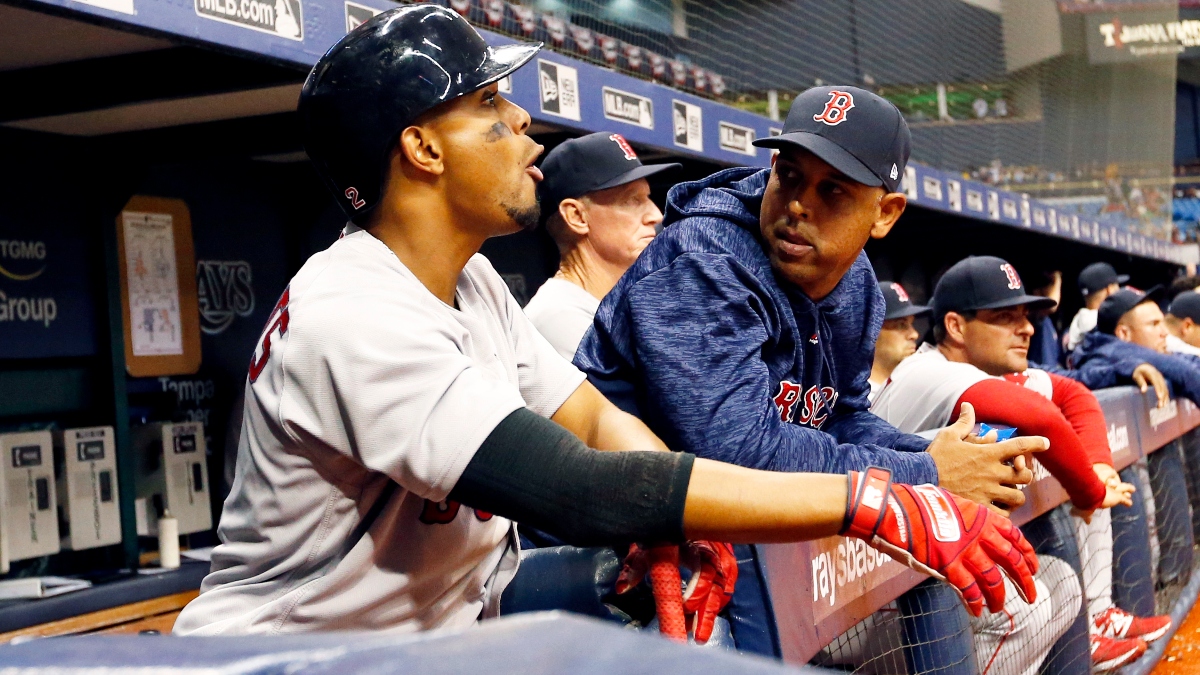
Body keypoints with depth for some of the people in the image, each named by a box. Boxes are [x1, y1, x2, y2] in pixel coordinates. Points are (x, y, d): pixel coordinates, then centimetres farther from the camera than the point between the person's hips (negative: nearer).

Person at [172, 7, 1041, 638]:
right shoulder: (351, 316, -25)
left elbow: (595, 418, 3)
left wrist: (677, 526, -18)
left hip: (444, 629, 8)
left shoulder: (468, 277, 4)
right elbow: (580, 492, -32)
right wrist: (870, 502, -33)